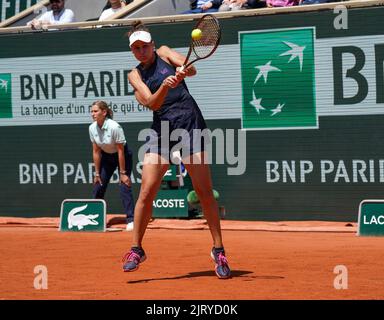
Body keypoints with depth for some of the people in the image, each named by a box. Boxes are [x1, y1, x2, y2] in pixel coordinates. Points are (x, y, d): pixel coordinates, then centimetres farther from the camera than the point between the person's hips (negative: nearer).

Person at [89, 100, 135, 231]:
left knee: (124, 187, -17)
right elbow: (96, 152, -5)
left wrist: (122, 173, -21)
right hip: (106, 156, 6)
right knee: (98, 187, 3)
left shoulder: (115, 127, -30)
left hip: (123, 156, -6)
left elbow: (120, 151, -24)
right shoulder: (92, 128, -13)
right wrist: (97, 173, -3)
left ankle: (131, 220, -16)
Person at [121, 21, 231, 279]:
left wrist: (183, 71, -32)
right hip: (162, 129, 2)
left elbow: (191, 69, -9)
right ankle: (136, 250, 7)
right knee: (147, 191, -7)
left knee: (204, 192, -3)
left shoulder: (164, 53, 8)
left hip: (190, 123, -2)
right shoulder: (135, 75, 9)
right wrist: (164, 86, -27)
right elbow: (152, 103, -8)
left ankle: (219, 251, 4)